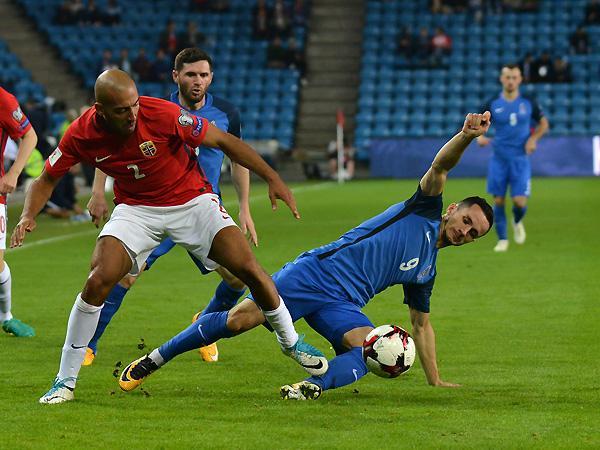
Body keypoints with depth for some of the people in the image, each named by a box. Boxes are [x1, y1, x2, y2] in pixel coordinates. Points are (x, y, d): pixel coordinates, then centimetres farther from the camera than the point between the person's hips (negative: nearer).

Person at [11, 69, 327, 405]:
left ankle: (291, 341, 15)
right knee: (98, 281, -19)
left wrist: (272, 178, -19)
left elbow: (224, 141, -16)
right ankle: (65, 382, -5)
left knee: (248, 267, -13)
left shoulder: (163, 114, -27)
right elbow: (47, 179, -2)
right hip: (136, 209, 1)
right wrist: (29, 215, -22)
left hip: (191, 199, -1)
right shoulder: (82, 135, -19)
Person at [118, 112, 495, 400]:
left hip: (343, 306, 5)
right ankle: (150, 363, -4)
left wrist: (435, 380, 25)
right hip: (317, 272, -5)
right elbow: (440, 166, -7)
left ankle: (313, 387, -46)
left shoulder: (427, 272, 23)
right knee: (237, 320, -15)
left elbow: (421, 324, 31)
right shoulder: (426, 210, 9)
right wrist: (466, 136, -27)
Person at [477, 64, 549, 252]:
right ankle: (502, 239, 16)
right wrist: (480, 137, -16)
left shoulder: (528, 103, 0)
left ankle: (517, 222, 26)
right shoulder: (492, 104, -2)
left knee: (520, 201, -9)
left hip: (520, 159, 0)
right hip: (499, 159, 0)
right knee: (498, 201, 0)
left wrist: (533, 138, -5)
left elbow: (543, 124, 13)